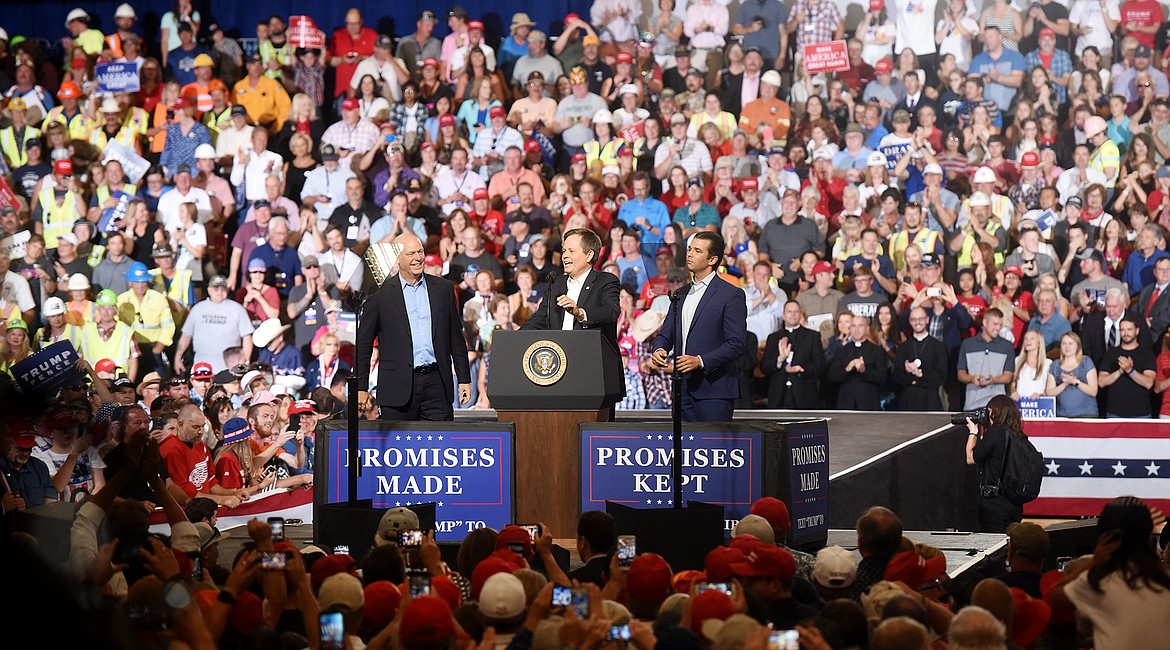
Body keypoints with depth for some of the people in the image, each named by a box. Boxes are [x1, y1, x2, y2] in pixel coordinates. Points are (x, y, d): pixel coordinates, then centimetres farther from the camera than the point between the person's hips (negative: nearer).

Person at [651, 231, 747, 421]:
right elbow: (665, 334, 21)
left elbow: (736, 345, -10)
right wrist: (659, 350, -3)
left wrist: (700, 361, -21)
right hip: (683, 388, 6)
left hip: (713, 389, -6)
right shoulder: (681, 293, 19)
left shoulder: (731, 295, -4)